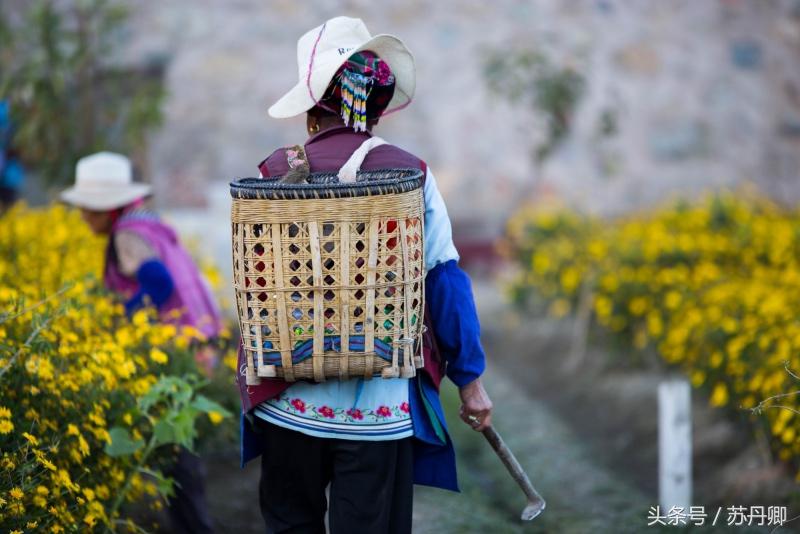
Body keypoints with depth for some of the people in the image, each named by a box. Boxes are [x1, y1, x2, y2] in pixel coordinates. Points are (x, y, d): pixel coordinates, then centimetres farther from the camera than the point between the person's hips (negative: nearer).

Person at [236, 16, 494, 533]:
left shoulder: (276, 173, -3)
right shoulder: (410, 174, -6)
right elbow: (446, 282, -3)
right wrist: (470, 378, 5)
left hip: (290, 397, 2)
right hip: (379, 403, -1)